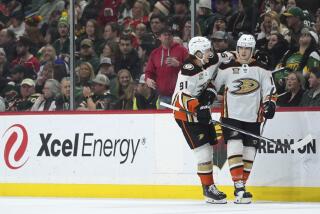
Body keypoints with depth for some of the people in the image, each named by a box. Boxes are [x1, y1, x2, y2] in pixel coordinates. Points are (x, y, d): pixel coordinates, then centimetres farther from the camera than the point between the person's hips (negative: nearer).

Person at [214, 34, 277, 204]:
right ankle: (239, 188, -21)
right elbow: (213, 85, 10)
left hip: (252, 118, 3)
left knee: (249, 153, 4)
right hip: (231, 115, -3)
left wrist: (269, 104, -7)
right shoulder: (226, 68, 0)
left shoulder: (261, 69, 5)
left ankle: (240, 187, 17)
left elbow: (269, 89, 9)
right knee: (235, 149, -17)